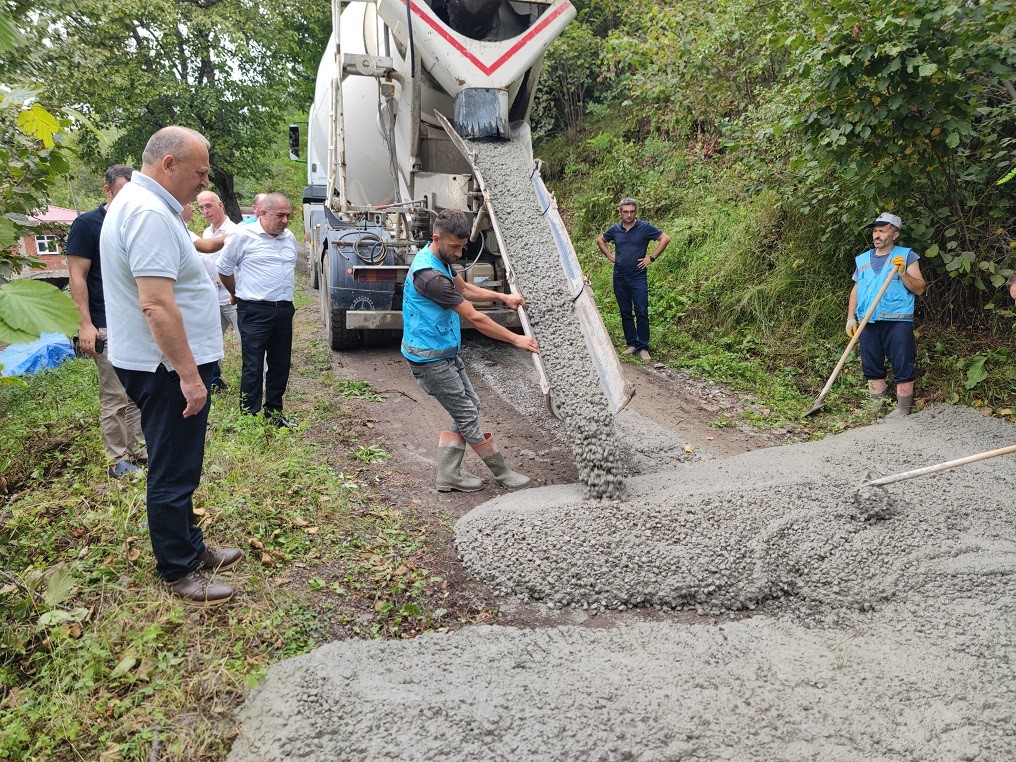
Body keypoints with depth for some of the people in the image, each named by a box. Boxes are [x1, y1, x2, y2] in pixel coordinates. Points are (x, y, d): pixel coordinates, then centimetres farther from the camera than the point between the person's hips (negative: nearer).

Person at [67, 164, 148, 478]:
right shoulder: (86, 224, -5)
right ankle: (119, 460, 9)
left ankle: (140, 448, 21)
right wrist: (86, 324, -15)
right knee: (115, 397, -1)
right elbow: (78, 276, -9)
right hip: (109, 328, -6)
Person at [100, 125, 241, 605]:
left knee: (175, 468, 20)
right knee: (173, 474, 2)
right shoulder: (150, 214, -21)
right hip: (168, 368, -11)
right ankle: (178, 572, 16)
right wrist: (189, 375, -26)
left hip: (162, 365, 11)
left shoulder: (135, 203, 14)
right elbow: (157, 305, -28)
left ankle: (190, 548, 34)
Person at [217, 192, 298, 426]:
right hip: (255, 312, -6)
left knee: (280, 366, 13)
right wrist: (239, 294, 13)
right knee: (253, 368, -4)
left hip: (284, 311, 6)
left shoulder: (290, 238, 11)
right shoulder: (243, 236, -7)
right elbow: (224, 269, 3)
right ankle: (250, 416, 2)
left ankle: (274, 413, 24)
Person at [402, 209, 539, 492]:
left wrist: (503, 297, 7)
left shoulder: (440, 259, 5)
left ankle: (448, 475, 19)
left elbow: (464, 289, 21)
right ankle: (502, 474, 12)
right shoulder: (430, 274, -27)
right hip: (430, 359, -11)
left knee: (469, 406, 12)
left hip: (447, 353, 11)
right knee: (467, 415, -1)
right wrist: (516, 339, -14)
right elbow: (474, 318, -22)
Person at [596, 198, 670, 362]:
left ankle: (643, 347, 1)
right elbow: (600, 240, 22)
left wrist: (652, 258, -8)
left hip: (638, 277, -4)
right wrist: (609, 255, 10)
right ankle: (631, 344, 20)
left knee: (641, 313, -6)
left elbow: (665, 238, -5)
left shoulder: (645, 227, -5)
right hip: (619, 278, 4)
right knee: (625, 313, 10)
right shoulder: (615, 229, 6)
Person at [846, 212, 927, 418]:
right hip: (868, 323, 4)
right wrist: (850, 317, 10)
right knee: (872, 368, 8)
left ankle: (903, 408, 5)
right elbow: (856, 290, 18)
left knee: (903, 367, -3)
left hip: (897, 322, -4)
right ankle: (877, 406, 19)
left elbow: (920, 288, -1)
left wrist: (903, 273, -16)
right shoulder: (862, 259, 15)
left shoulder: (907, 256, 3)